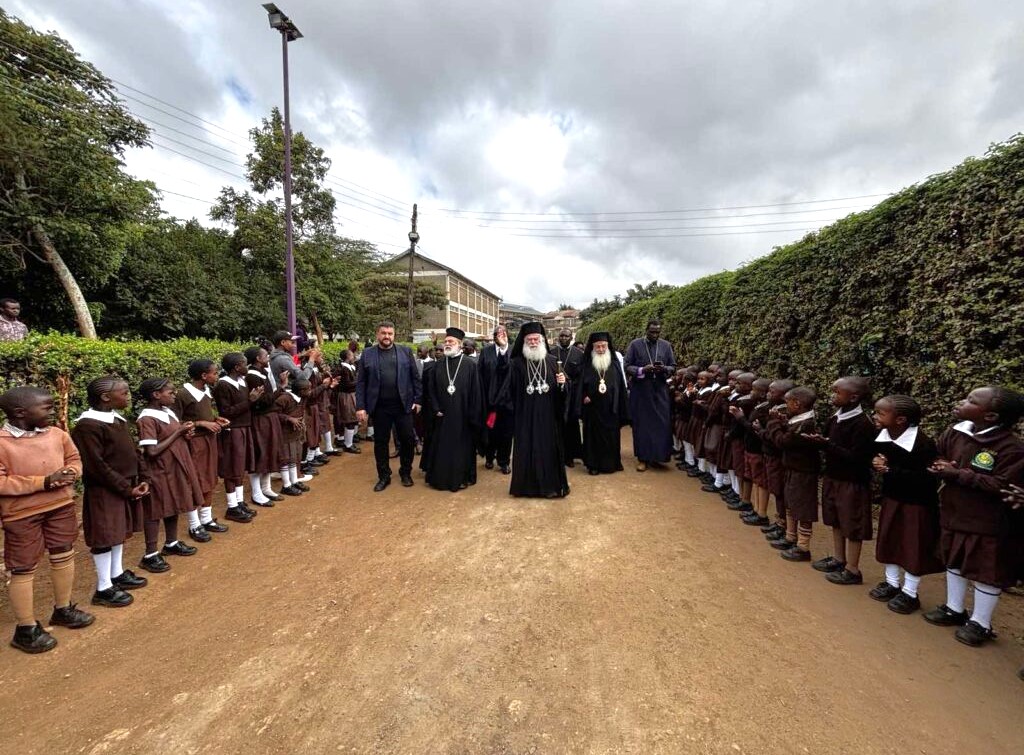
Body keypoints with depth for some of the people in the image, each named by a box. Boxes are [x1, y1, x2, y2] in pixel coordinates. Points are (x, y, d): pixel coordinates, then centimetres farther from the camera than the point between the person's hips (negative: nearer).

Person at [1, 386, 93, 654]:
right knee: (24, 570, 6)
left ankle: (63, 609, 36)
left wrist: (69, 473, -12)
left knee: (64, 557, 16)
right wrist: (44, 482, -25)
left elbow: (74, 459, 9)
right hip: (22, 515, -5)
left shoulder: (57, 434, -2)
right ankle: (26, 629, 21)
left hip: (61, 506, 5)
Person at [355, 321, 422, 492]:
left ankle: (405, 472, 25)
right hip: (379, 407, 0)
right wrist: (360, 406, -5)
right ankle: (383, 476, 24)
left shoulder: (406, 351, 4)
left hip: (403, 405, 0)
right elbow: (360, 383, 2)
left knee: (408, 439, 5)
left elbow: (415, 377, 4)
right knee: (380, 442, 9)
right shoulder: (367, 354, 3)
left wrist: (418, 400, -1)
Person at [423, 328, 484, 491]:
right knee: (442, 448, 10)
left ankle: (462, 478, 22)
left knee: (462, 447, 7)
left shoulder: (471, 365, -5)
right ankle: (441, 478, 25)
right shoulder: (438, 366, 6)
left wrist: (473, 416, -10)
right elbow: (430, 390, 8)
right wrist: (436, 409, -3)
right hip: (443, 416, 3)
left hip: (463, 416, -3)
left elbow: (476, 392, -7)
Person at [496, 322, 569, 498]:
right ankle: (527, 486, 17)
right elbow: (509, 389, 0)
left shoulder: (551, 361, 5)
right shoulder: (517, 363, 0)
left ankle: (550, 485, 17)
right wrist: (513, 408, -4)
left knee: (549, 448, 6)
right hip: (525, 416, -1)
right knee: (526, 449, 4)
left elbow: (561, 390, 6)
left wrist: (562, 383, -14)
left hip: (548, 416, 1)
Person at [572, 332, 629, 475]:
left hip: (610, 409, 2)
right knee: (593, 436, 5)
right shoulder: (586, 366, 0)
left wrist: (621, 410, 1)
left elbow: (621, 387, 5)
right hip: (592, 409, -2)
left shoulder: (614, 366, 6)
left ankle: (611, 463, 21)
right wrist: (583, 397, -13)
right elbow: (577, 385, 2)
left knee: (611, 437, 7)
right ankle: (593, 464, 14)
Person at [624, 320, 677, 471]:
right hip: (640, 391, -2)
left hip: (660, 391, 2)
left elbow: (673, 366, 7)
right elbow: (627, 366, -4)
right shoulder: (635, 345, -3)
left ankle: (658, 455, 18)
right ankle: (643, 458, 11)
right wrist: (642, 370, -21)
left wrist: (664, 369, -15)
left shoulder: (666, 345, 5)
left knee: (662, 424, 2)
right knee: (642, 424, 3)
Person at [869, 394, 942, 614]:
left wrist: (890, 471, -29)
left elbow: (926, 478, -27)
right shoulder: (882, 437, -6)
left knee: (914, 547, 7)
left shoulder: (923, 444, -25)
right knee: (887, 541, 15)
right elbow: (875, 458, 9)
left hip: (916, 503, -6)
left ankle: (909, 594, 22)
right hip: (891, 498, 7)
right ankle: (891, 583, 33)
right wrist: (876, 463, -14)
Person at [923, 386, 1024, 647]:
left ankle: (980, 623, 28)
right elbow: (935, 457, 8)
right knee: (954, 563, 20)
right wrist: (942, 468, -14)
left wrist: (958, 475, -26)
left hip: (989, 525, -6)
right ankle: (954, 609, 39)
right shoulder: (954, 434, -5)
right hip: (954, 515, 6)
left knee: (986, 572, 10)